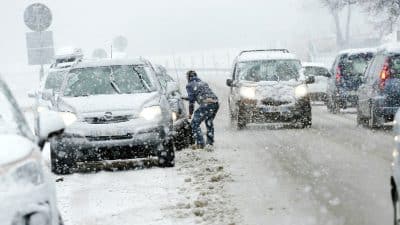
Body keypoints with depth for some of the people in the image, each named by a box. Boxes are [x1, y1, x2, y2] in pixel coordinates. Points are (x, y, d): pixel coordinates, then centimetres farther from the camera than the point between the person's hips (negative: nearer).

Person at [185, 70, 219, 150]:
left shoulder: (190, 85, 10)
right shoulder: (203, 83, 30)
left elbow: (191, 100, 7)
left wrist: (190, 113, 16)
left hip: (206, 104, -7)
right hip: (216, 103, 7)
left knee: (195, 123, 4)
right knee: (209, 123, 24)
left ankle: (200, 143, -1)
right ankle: (210, 143, 24)